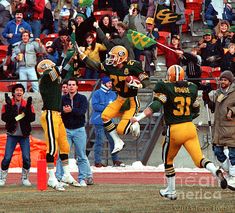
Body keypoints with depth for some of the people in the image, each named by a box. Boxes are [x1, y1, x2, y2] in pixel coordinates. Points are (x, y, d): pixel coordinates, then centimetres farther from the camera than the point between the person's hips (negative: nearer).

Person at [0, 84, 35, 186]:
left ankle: (25, 178, 11)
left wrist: (28, 108, -20)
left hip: (24, 135, 1)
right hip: (12, 135, -1)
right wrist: (9, 106, -22)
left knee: (26, 158, -4)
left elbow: (32, 118, -7)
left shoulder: (27, 104, 3)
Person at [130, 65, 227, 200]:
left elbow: (156, 106, -17)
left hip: (174, 129, -3)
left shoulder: (164, 87, -4)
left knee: (168, 160, 18)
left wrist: (138, 118, -20)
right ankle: (216, 171, -30)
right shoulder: (192, 88, 10)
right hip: (190, 128, 3)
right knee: (199, 159, 0)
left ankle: (171, 191, 26)